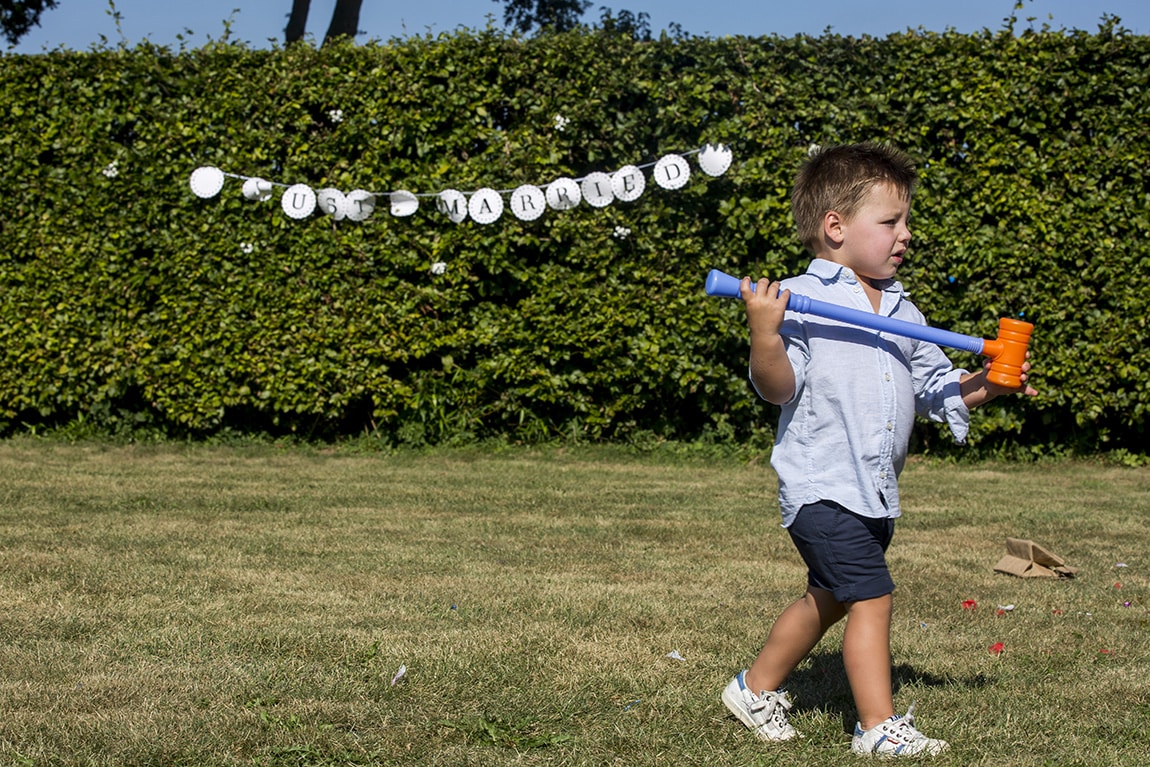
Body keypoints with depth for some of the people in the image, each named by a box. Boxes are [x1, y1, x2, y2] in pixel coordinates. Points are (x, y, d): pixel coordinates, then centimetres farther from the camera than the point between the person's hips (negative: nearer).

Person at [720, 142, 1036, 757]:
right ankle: (879, 726, -3)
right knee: (871, 596, -11)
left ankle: (757, 687, 36)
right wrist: (765, 335, -31)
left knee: (828, 599, 19)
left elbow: (935, 386, 17)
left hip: (876, 492, 8)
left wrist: (981, 386, 0)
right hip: (822, 487, -8)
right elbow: (777, 387, -15)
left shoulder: (902, 310, 13)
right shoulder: (800, 299, -10)